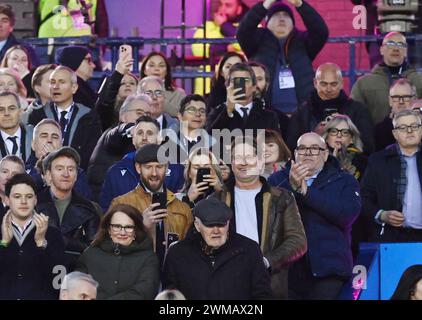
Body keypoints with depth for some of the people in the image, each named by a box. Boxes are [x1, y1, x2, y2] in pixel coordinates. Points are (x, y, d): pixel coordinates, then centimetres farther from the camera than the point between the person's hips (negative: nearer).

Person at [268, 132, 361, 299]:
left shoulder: (345, 182, 9)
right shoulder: (278, 179, 13)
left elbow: (348, 213, -9)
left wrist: (306, 191, -11)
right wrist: (291, 186, -17)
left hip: (327, 271, -1)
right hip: (284, 269, 1)